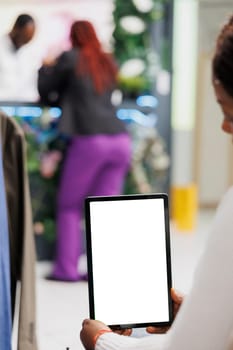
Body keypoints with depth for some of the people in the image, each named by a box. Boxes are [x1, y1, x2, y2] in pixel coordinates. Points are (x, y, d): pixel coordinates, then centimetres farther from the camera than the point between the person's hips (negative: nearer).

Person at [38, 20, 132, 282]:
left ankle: (66, 268, 2)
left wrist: (45, 69, 32)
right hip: (120, 140, 5)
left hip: (90, 139, -5)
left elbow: (45, 90, 13)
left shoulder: (70, 58, 4)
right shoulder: (108, 63, 21)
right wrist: (58, 98, 39)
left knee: (69, 206, 6)